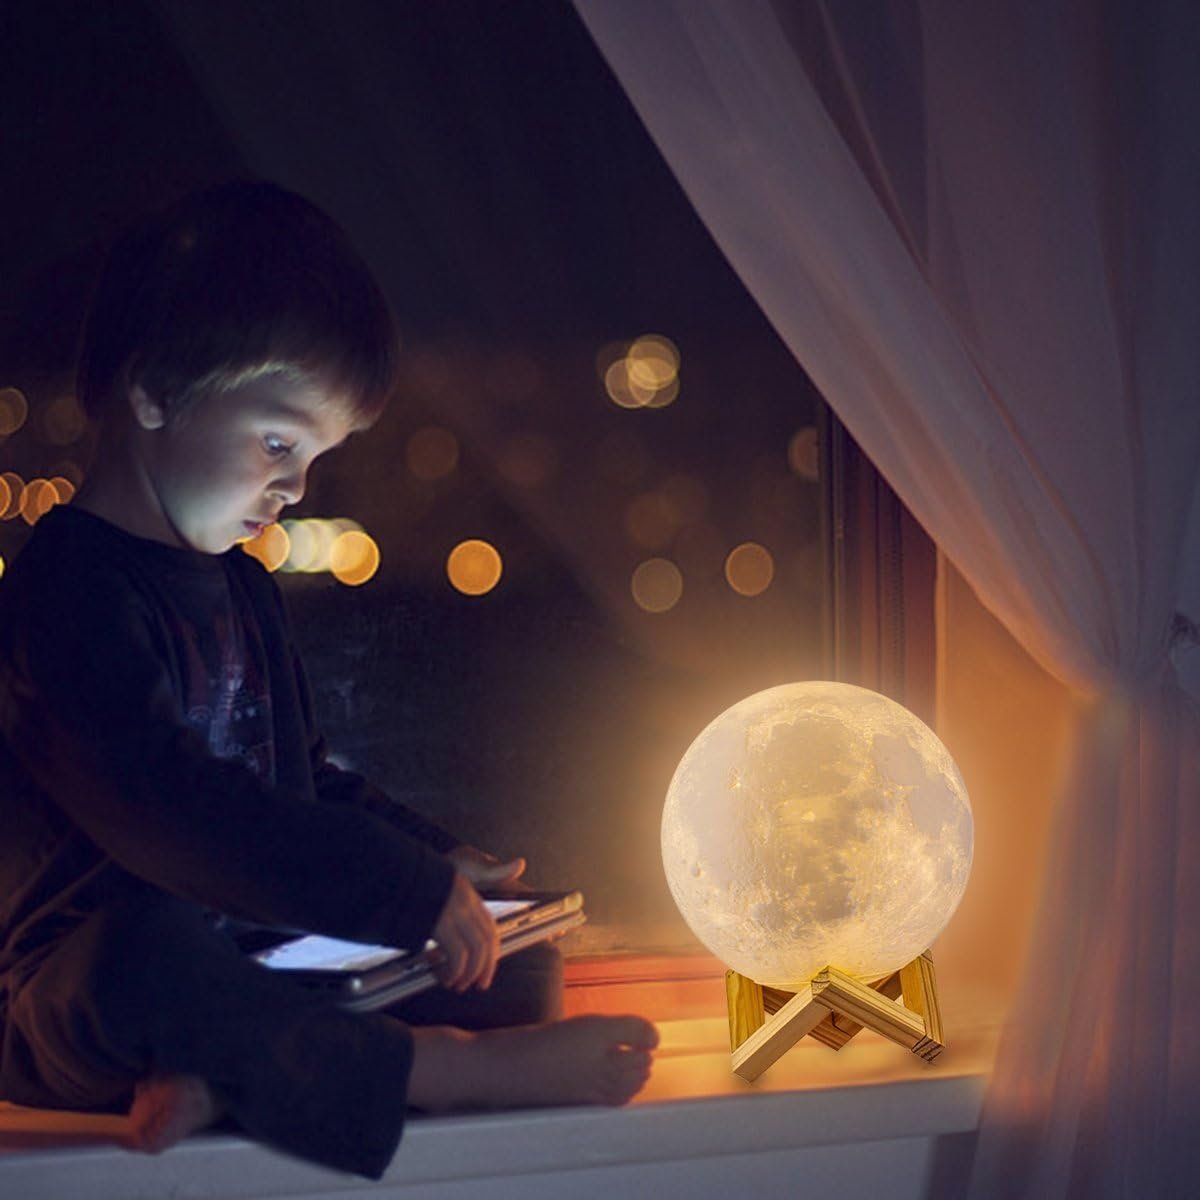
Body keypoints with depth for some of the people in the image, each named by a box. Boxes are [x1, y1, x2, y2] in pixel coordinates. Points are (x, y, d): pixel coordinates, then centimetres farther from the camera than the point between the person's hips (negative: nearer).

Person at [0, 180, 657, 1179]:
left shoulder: (246, 589, 15)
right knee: (146, 949, -42)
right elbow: (167, 813, -28)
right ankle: (452, 1066, -30)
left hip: (257, 958, 9)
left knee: (520, 960, -1)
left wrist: (433, 854, 7)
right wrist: (409, 890, -28)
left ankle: (223, 1077, -23)